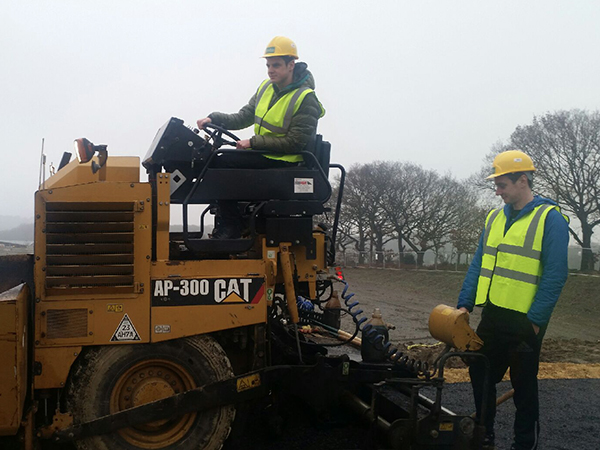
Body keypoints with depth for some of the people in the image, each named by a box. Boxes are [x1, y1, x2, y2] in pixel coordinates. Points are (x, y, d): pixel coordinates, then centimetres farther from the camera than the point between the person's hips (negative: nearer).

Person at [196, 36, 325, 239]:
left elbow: (294, 143, -19)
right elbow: (243, 117, 11)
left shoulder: (305, 99, -14)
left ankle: (231, 226, -11)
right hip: (262, 155, 8)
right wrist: (214, 118, -6)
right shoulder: (266, 87, 10)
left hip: (284, 162, -8)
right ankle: (225, 219, 3)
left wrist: (253, 143, -20)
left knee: (221, 164, -20)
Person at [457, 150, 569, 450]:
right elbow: (478, 264, 12)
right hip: (493, 316, 6)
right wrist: (465, 304, 5)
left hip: (524, 321, -6)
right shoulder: (495, 218, 10)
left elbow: (555, 275, -14)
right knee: (480, 374, 14)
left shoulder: (550, 218, -10)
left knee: (524, 384, 8)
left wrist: (535, 319, -15)